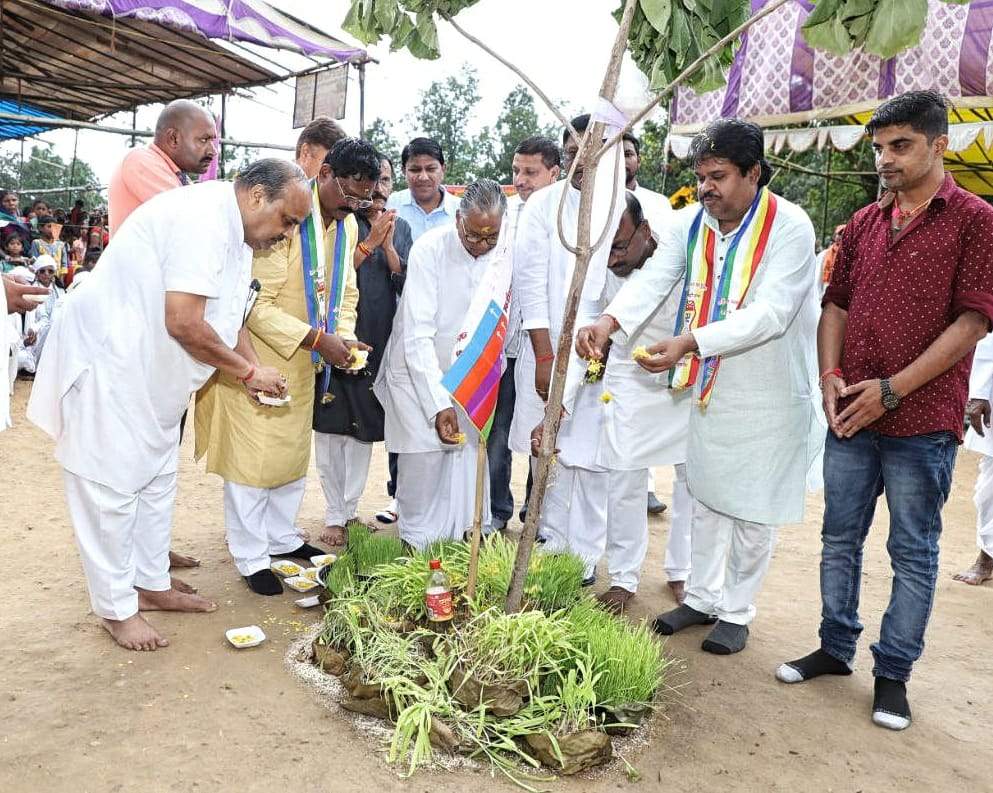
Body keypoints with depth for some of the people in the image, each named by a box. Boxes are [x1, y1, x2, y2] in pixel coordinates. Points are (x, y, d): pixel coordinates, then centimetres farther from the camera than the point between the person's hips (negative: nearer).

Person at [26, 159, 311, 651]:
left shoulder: (236, 234, 7)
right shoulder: (204, 217, -25)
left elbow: (228, 315, 16)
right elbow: (184, 323, -30)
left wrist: (253, 372, 1)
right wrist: (248, 371, -18)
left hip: (151, 371, 10)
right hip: (108, 361, -10)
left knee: (156, 480, 16)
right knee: (112, 485, -1)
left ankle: (152, 583, 29)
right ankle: (116, 607, 12)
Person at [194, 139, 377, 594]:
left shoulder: (347, 225, 2)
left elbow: (345, 291, 13)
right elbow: (257, 302, -24)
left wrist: (343, 336, -5)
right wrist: (315, 338, -26)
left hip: (303, 362, 8)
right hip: (258, 357, -8)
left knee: (294, 451, 18)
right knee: (252, 457, 1)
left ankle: (281, 538, 35)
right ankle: (251, 557, 16)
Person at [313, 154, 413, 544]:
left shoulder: (400, 227, 10)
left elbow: (407, 285, 1)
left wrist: (388, 245, -12)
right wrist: (370, 241, -17)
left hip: (378, 343, 3)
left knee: (364, 429, 8)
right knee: (332, 428, 1)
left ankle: (350, 510, 19)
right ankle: (334, 516, 11)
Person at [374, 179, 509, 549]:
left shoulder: (504, 248, -10)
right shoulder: (429, 249, -24)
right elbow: (418, 335, -27)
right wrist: (438, 404, -32)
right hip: (418, 369, -4)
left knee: (470, 447, 3)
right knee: (425, 454, -7)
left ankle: (468, 531, 20)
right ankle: (418, 540, 10)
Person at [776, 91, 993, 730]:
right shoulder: (864, 223, 11)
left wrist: (892, 389, -16)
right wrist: (832, 378, -1)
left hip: (922, 421, -5)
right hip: (850, 415, 5)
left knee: (913, 552, 7)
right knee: (840, 538, 13)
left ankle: (893, 673, 21)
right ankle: (836, 647, 30)